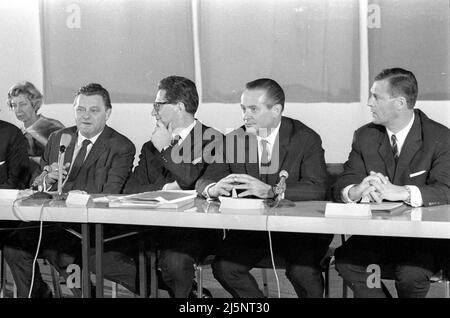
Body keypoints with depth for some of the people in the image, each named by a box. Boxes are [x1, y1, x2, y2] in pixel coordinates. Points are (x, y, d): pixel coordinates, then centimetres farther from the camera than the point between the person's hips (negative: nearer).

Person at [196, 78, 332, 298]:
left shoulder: (306, 139, -7)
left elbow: (317, 189, -19)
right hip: (251, 227, 4)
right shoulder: (233, 140, 4)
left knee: (302, 271, -30)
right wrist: (214, 188, -25)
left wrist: (270, 191, -33)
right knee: (223, 267, -19)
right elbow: (204, 181, 2)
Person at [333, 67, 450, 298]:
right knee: (346, 262, -26)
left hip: (422, 235, -3)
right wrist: (357, 191, -24)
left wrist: (402, 192, -34)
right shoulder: (364, 136, 8)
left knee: (411, 274, -32)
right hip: (374, 233, 3)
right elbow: (341, 186, 2)